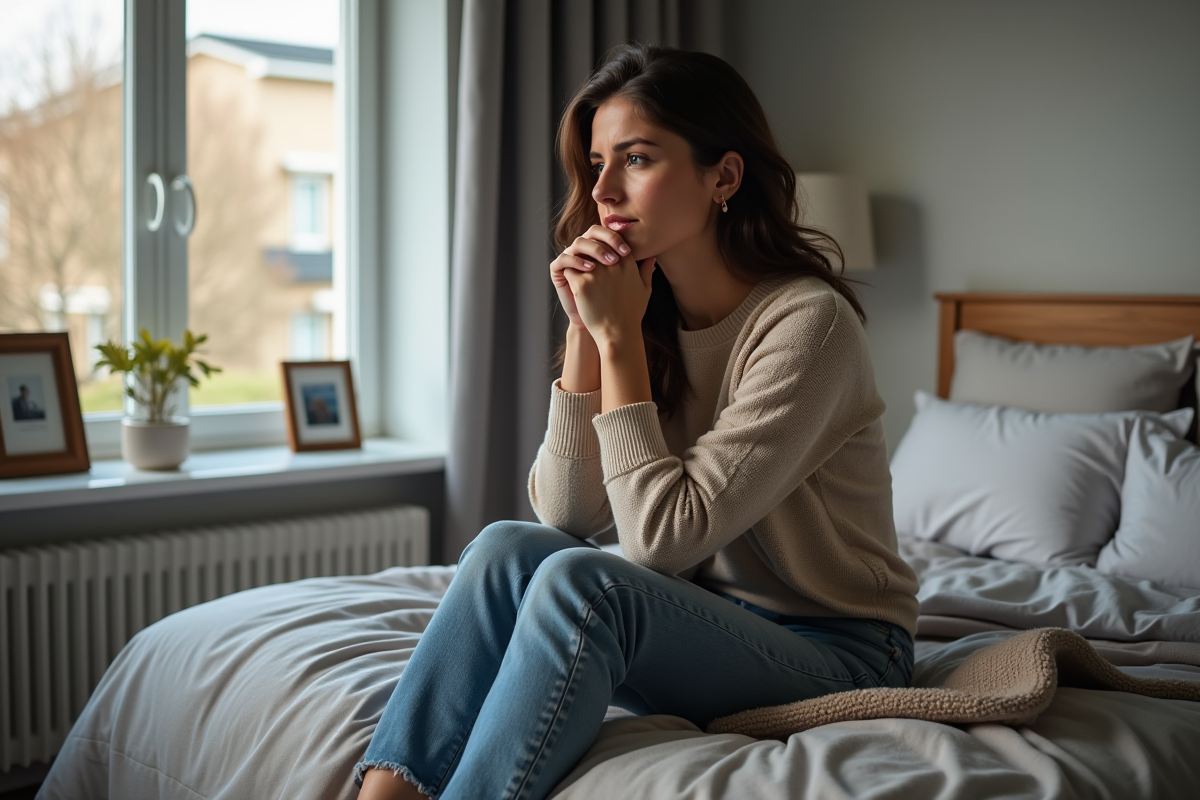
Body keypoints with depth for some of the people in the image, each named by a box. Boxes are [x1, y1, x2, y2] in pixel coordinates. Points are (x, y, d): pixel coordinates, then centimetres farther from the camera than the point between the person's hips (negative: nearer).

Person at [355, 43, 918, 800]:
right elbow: (568, 515, -4)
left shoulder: (809, 321, -20)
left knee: (579, 581, -30)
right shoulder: (653, 312, 2)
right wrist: (586, 332, -11)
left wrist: (619, 338, -21)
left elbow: (664, 539, -23)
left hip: (834, 652, -6)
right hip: (704, 623, 6)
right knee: (510, 547, -18)